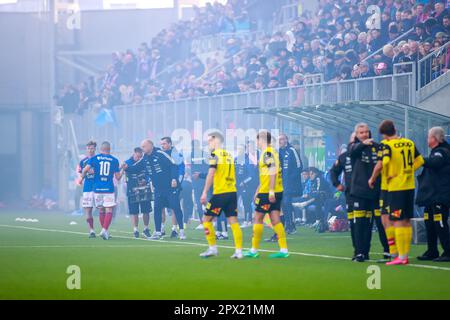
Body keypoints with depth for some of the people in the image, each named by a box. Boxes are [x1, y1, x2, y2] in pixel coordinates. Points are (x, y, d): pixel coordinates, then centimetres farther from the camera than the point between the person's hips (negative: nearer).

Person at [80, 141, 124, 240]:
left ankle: (105, 231, 17)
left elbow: (85, 170, -8)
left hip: (97, 188, 2)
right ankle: (104, 230, -19)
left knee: (101, 211, 13)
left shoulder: (94, 158, 4)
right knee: (109, 211, -3)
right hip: (109, 188, -2)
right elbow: (118, 177, 7)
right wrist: (122, 169, 26)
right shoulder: (114, 160, 5)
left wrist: (82, 178, 10)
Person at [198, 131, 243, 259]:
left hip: (220, 193, -7)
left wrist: (205, 193, -13)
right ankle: (238, 251, -2)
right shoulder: (229, 155, 15)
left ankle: (212, 248, 4)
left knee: (206, 219, 6)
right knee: (233, 221, 4)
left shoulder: (215, 154, -6)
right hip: (232, 192, 7)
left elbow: (211, 174, -14)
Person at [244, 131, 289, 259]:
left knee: (257, 218, 0)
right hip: (277, 192, 9)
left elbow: (272, 173, -21)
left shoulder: (268, 153, -13)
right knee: (275, 220, 7)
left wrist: (271, 191, -24)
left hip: (268, 193, -9)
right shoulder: (269, 152, 17)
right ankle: (284, 249, 2)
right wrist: (258, 192, 29)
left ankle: (254, 250, 5)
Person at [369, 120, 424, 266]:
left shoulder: (388, 146, -12)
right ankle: (405, 255, 17)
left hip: (396, 187, -6)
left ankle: (401, 256, -3)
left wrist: (372, 179, -11)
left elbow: (381, 164, -25)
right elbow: (420, 161, 13)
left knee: (398, 221, -2)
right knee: (407, 221, 12)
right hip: (410, 186, 6)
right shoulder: (409, 143, 7)